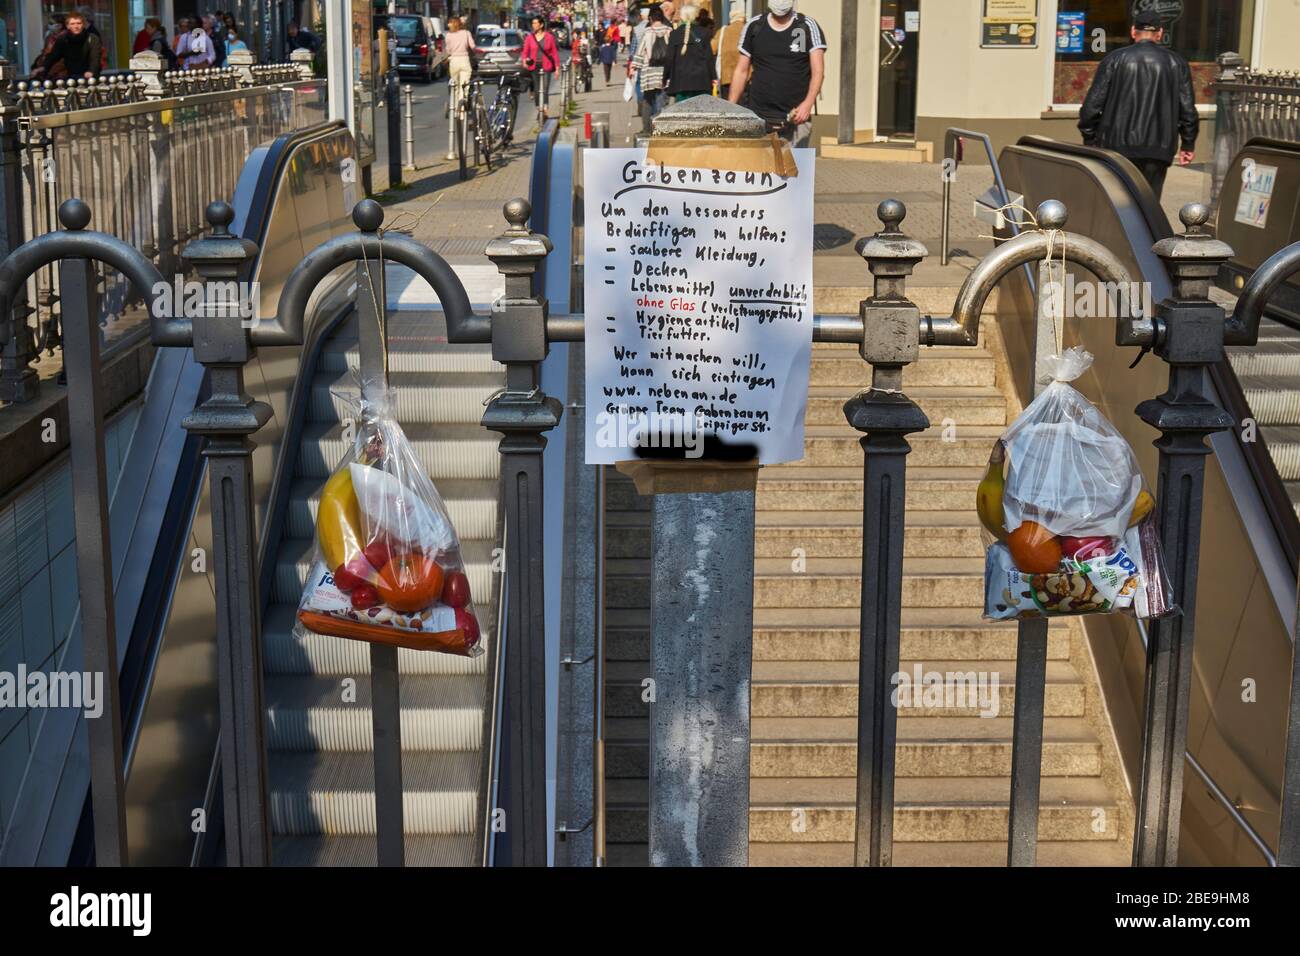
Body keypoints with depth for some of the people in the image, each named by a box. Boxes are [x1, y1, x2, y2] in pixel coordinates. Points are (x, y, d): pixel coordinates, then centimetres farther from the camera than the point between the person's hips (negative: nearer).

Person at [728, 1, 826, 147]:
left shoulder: (808, 27, 3)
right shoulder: (754, 26, 9)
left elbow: (818, 70, -4)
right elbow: (741, 71, 12)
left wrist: (808, 103, -21)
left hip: (795, 118, -1)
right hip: (758, 118, 1)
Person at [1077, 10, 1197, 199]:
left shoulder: (1115, 59, 1)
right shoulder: (1176, 63, 7)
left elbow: (1093, 104, -2)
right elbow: (1187, 108, 6)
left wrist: (1089, 140, 7)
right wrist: (1188, 144, 16)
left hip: (1118, 146, -1)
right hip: (1157, 149, 1)